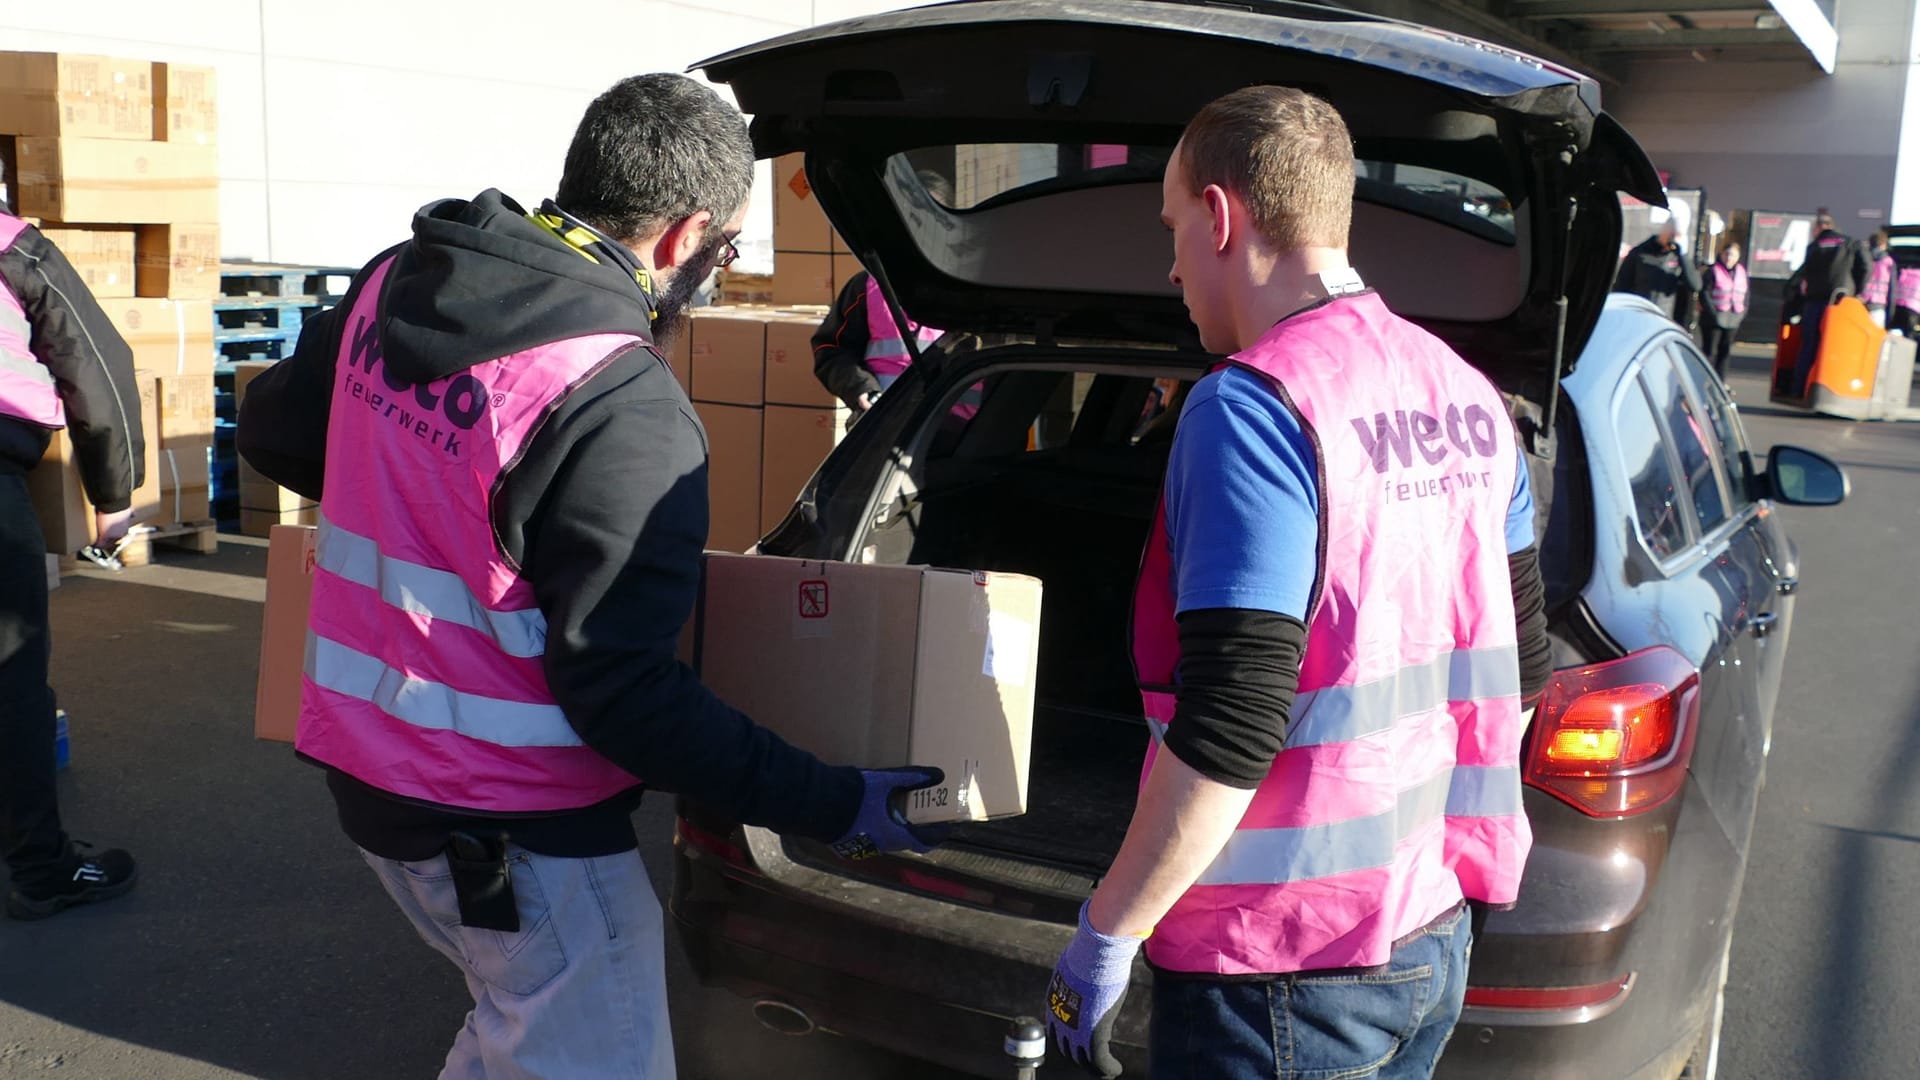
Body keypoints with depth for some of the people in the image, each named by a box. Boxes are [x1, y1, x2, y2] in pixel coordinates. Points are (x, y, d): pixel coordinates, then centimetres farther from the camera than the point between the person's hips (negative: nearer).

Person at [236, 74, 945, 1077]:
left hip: (366, 763, 8)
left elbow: (273, 429, 15)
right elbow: (622, 691, -24)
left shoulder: (394, 281, -1)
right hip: (511, 833, -8)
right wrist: (828, 804, -17)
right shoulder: (625, 411, -25)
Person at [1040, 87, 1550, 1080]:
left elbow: (1228, 726, -26)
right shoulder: (1465, 397, 5)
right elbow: (1518, 662, 13)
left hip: (1284, 973, -8)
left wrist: (1105, 933, -16)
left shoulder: (1251, 409, -20)